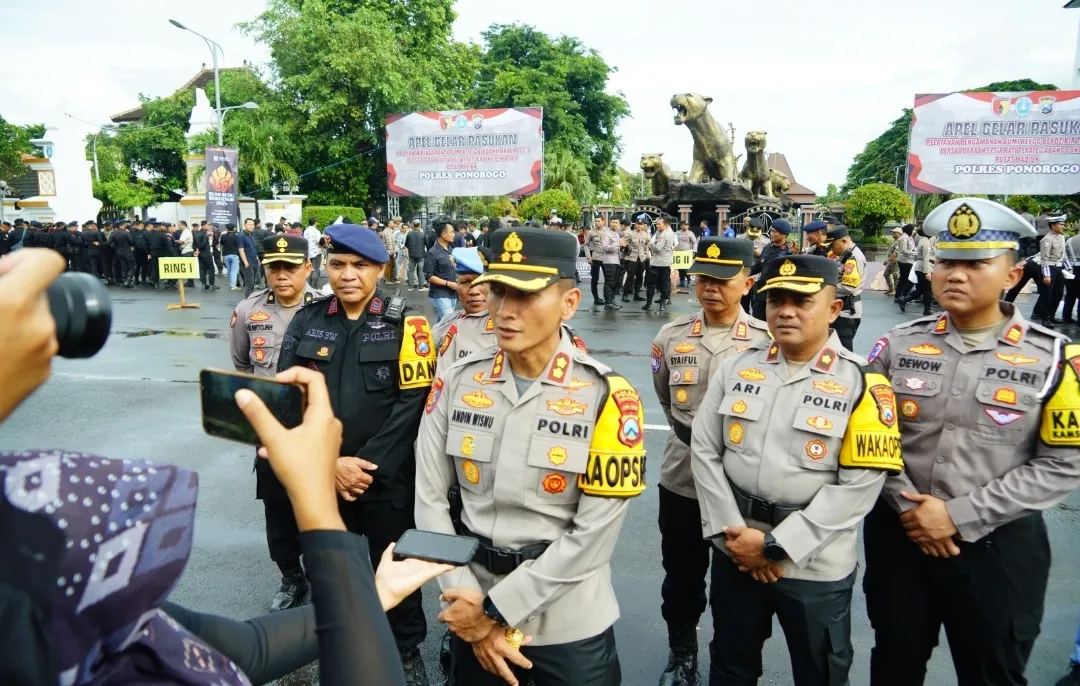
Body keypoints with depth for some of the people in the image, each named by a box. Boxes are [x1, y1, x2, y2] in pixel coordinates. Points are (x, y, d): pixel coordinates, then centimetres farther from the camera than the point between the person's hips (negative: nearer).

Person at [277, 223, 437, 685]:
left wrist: (367, 466, -15)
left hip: (388, 479, -3)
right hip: (321, 478, 3)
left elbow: (411, 403, -11)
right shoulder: (306, 323, 2)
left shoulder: (405, 324, -7)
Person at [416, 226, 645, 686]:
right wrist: (471, 611, -9)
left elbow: (593, 534, -16)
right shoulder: (455, 383, -5)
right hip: (476, 615, 3)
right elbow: (430, 502, -4)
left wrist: (496, 608, -15)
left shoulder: (606, 397, -15)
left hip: (570, 625, -2)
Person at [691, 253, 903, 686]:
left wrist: (776, 545, -18)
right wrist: (731, 532, -9)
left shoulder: (861, 383, -11)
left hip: (814, 566, -3)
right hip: (735, 551, 3)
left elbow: (859, 484, -16)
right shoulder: (736, 367, 0)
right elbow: (704, 451, 0)